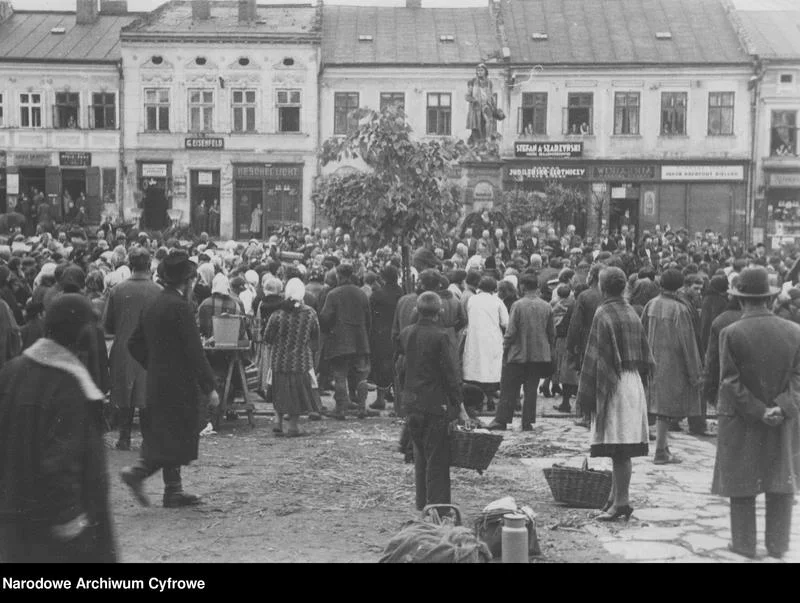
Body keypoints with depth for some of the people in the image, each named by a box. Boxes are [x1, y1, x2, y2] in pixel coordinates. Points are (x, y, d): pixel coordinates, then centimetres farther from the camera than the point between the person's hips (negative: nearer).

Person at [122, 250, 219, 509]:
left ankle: (174, 491, 16)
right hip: (178, 383, -9)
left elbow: (134, 344, 16)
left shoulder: (153, 305, 10)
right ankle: (138, 472, -11)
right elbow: (194, 351, -18)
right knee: (176, 438, -2)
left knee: (168, 438, 13)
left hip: (157, 382, 9)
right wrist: (209, 387, -14)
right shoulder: (179, 306, -16)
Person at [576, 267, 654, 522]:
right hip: (633, 383, 8)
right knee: (622, 448, 12)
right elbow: (645, 354, 15)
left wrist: (586, 394, -10)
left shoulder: (604, 314, -13)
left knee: (618, 449, -6)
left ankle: (621, 502, -4)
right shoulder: (631, 313, 11)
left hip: (613, 385, -8)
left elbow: (595, 357, -14)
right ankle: (617, 497, 18)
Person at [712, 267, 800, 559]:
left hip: (741, 422, -2)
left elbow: (731, 382, -15)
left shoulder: (731, 333, -13)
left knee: (742, 482, 8)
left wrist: (758, 412, -12)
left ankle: (744, 543, 13)